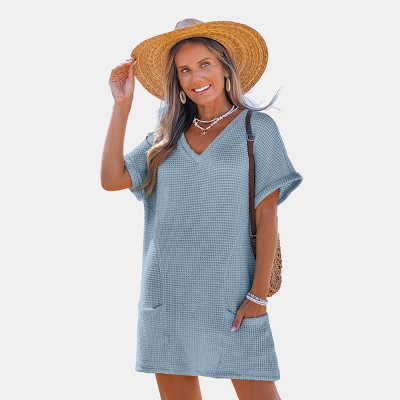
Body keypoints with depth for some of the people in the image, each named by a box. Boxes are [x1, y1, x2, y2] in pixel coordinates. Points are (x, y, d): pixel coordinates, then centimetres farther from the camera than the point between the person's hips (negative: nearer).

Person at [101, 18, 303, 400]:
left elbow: (267, 215, -2)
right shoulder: (165, 136, 12)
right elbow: (112, 178, 1)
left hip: (230, 292, -3)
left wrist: (259, 293, -8)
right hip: (167, 293, 3)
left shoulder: (257, 127, 2)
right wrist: (122, 104, 2)